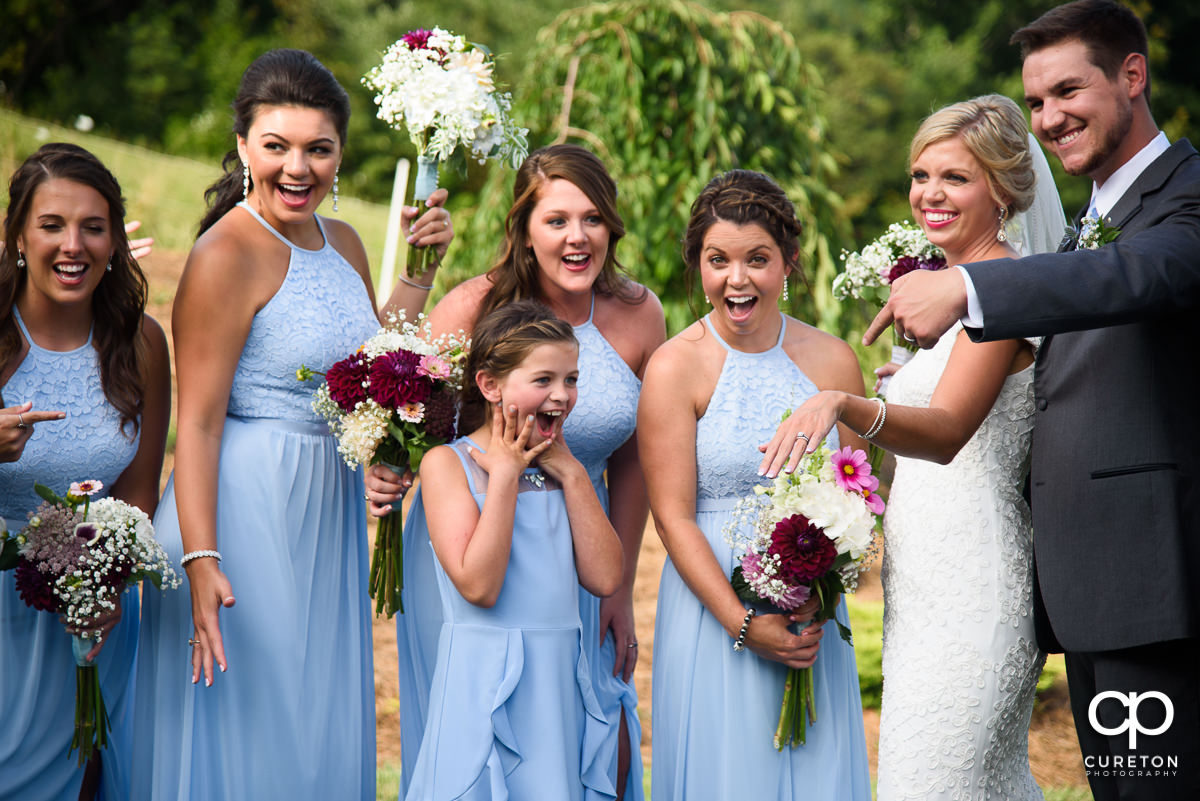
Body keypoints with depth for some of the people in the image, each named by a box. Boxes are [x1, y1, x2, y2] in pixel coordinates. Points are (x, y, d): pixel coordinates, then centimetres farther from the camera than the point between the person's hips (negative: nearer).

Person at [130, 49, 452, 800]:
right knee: (246, 730, 0)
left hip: (329, 511, 8)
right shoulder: (226, 254, -15)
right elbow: (198, 421, -18)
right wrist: (199, 558, -25)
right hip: (246, 508, -8)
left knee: (321, 730, 15)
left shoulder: (343, 243, 9)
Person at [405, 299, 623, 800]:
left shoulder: (560, 467, 11)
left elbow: (605, 578, 0)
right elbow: (478, 585, -18)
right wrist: (504, 474, -13)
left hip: (561, 678, 5)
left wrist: (573, 473, -2)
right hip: (486, 679, -5)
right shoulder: (447, 463, -6)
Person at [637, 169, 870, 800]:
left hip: (812, 620, 3)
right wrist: (745, 624, -16)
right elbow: (673, 517, -9)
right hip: (711, 609, -3)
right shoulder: (675, 367, -6)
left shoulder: (832, 361, 3)